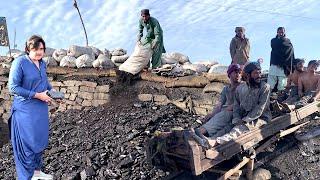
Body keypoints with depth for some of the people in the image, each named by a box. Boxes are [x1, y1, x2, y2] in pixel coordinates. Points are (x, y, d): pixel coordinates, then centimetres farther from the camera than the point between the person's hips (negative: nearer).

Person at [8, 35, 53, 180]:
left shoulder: (42, 63, 7)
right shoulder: (20, 62, -15)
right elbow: (13, 88, -17)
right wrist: (37, 95, -19)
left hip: (41, 109, 7)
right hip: (25, 111, -7)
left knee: (41, 141, 18)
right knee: (28, 145, 1)